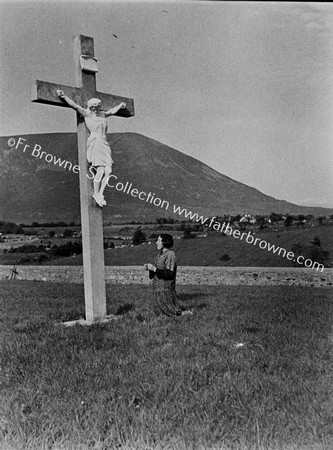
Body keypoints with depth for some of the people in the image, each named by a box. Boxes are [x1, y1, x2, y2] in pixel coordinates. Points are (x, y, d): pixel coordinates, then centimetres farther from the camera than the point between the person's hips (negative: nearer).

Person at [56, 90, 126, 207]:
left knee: (108, 170, -8)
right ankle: (96, 194, 2)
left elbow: (112, 111, 39)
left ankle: (100, 194, 1)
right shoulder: (87, 114, 3)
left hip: (104, 144, 7)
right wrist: (64, 96, -17)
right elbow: (75, 106, -7)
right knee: (100, 171, -14)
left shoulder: (102, 114, 20)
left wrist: (120, 105, 53)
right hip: (95, 143, -6)